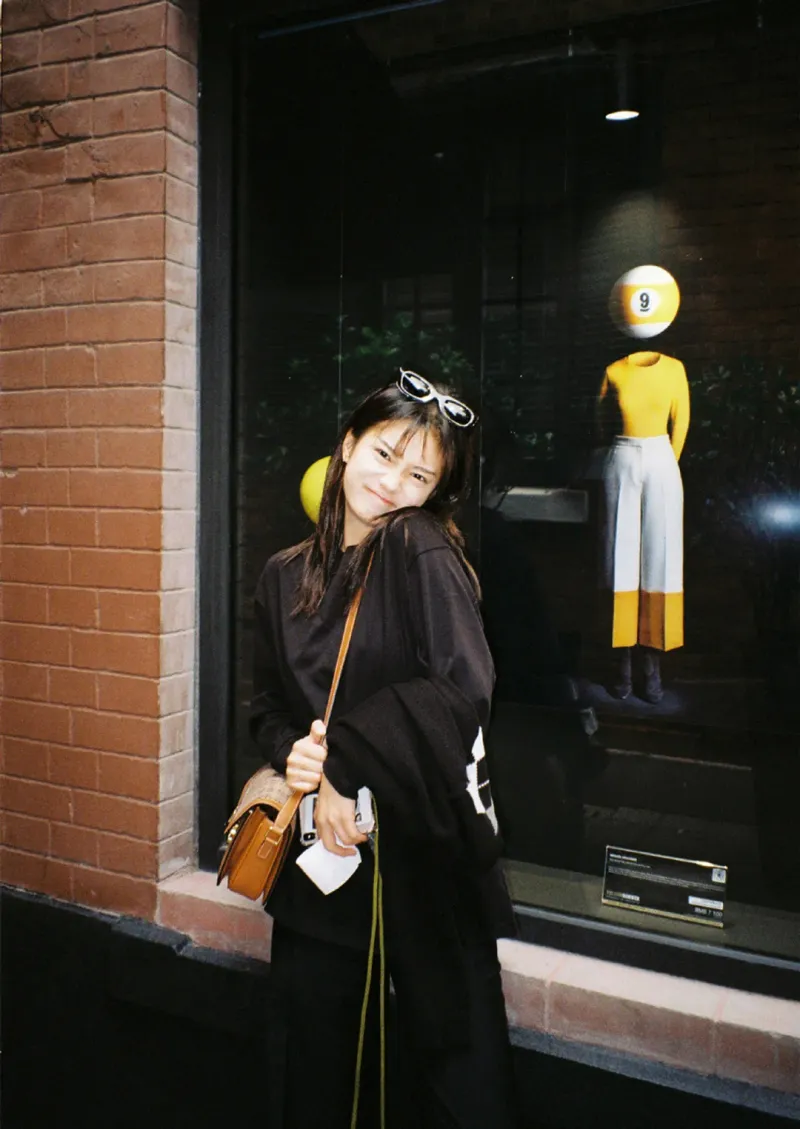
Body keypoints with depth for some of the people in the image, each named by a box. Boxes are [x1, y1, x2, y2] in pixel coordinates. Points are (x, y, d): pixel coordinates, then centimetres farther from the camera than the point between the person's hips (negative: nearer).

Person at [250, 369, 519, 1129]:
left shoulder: (423, 550, -11)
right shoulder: (285, 575, 5)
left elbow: (461, 687, -22)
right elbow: (268, 706, 10)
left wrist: (342, 761, -19)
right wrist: (298, 755, -11)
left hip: (424, 841, -5)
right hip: (320, 839, 5)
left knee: (453, 1055, 9)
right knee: (313, 1058, 18)